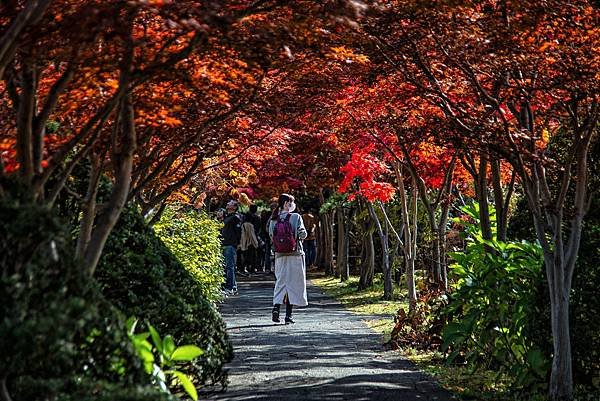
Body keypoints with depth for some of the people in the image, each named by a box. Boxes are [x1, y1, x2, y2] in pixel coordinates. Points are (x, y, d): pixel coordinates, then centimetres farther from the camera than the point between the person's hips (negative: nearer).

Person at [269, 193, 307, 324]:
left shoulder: (273, 219, 3)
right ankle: (288, 314, 4)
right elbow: (303, 234, -10)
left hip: (280, 255, 3)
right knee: (293, 283, 4)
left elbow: (271, 236, 5)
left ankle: (276, 307, -10)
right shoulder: (296, 217, -8)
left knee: (280, 282, 11)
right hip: (295, 254, -3)